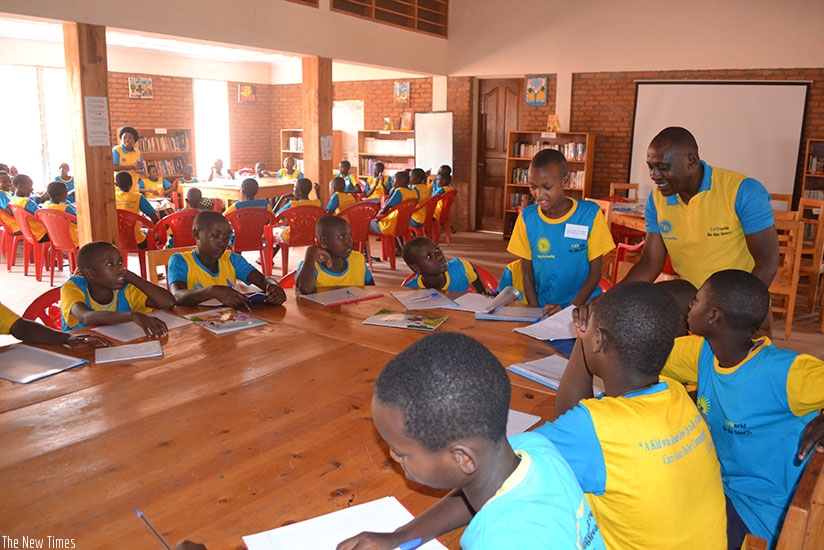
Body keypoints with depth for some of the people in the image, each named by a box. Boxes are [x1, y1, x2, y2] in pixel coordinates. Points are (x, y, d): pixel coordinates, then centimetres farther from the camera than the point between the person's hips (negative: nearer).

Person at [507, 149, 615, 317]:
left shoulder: (590, 214, -6)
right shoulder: (527, 217, -1)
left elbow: (595, 271, -3)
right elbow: (527, 273, 4)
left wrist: (569, 310, -12)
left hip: (583, 306, -2)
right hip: (541, 307, 2)